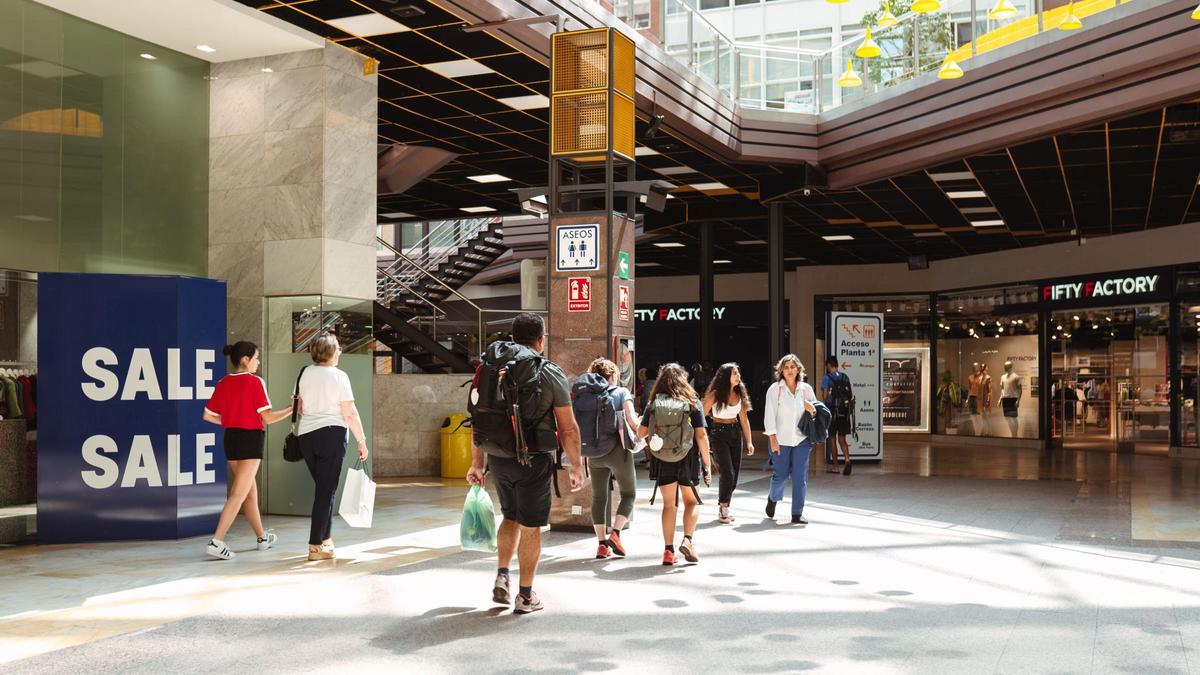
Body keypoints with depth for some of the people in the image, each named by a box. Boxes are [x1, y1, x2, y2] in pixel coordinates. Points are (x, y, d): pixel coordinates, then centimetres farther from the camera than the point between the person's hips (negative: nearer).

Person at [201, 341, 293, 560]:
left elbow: (208, 415, 7)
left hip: (230, 437, 7)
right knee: (238, 494, -6)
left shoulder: (223, 383, 6)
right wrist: (292, 409, -1)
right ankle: (216, 542, -15)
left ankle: (262, 538, 31)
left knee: (251, 491, 19)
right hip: (251, 438, -7)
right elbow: (267, 417, -11)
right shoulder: (255, 382, -11)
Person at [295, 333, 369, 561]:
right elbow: (350, 414, -8)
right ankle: (316, 546, 0)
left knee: (322, 487, 18)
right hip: (332, 433, -5)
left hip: (306, 434, 5)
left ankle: (325, 539, 20)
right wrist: (362, 441, -2)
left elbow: (300, 407, 17)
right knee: (326, 489, 0)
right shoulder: (339, 376, -7)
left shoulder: (305, 373, 8)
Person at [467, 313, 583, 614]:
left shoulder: (489, 368, 6)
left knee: (511, 517, 24)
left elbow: (478, 419, 9)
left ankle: (501, 578, 16)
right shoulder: (550, 374, -7)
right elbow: (568, 428, -8)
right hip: (534, 460, -4)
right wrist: (576, 466, 2)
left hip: (498, 459, 5)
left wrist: (477, 463, 15)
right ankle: (525, 596, 13)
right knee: (530, 526, 6)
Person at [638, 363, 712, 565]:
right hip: (687, 460, -1)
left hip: (662, 461, 1)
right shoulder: (692, 403, -5)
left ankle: (668, 550, 8)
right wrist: (707, 465, -4)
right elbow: (701, 435, -9)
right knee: (691, 502, 15)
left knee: (669, 504, 11)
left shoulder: (653, 404, -2)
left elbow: (641, 433, -1)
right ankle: (687, 539, -4)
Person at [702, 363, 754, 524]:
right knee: (728, 473, -13)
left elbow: (744, 419, 12)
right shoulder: (715, 394, -9)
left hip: (735, 433, 5)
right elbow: (702, 415, -6)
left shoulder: (739, 394, 6)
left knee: (735, 474, 4)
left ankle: (724, 507, 18)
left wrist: (749, 441, 8)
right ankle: (723, 508, 5)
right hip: (719, 434, -5)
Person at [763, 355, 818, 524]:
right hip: (781, 440, -2)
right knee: (781, 475, 3)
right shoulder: (775, 389, -3)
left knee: (800, 477, -2)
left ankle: (797, 514, 7)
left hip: (801, 439, 2)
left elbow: (817, 412, 16)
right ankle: (773, 498, 35)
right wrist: (773, 438, -11)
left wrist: (812, 410, -9)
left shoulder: (806, 389, 6)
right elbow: (769, 414, -5)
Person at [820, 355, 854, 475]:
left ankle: (835, 467, 9)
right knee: (842, 439, 9)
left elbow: (824, 396, -12)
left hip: (832, 411, -4)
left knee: (832, 440, 6)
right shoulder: (845, 377, 8)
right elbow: (851, 394, 7)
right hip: (844, 411, 4)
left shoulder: (827, 378, -7)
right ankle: (847, 459, -15)